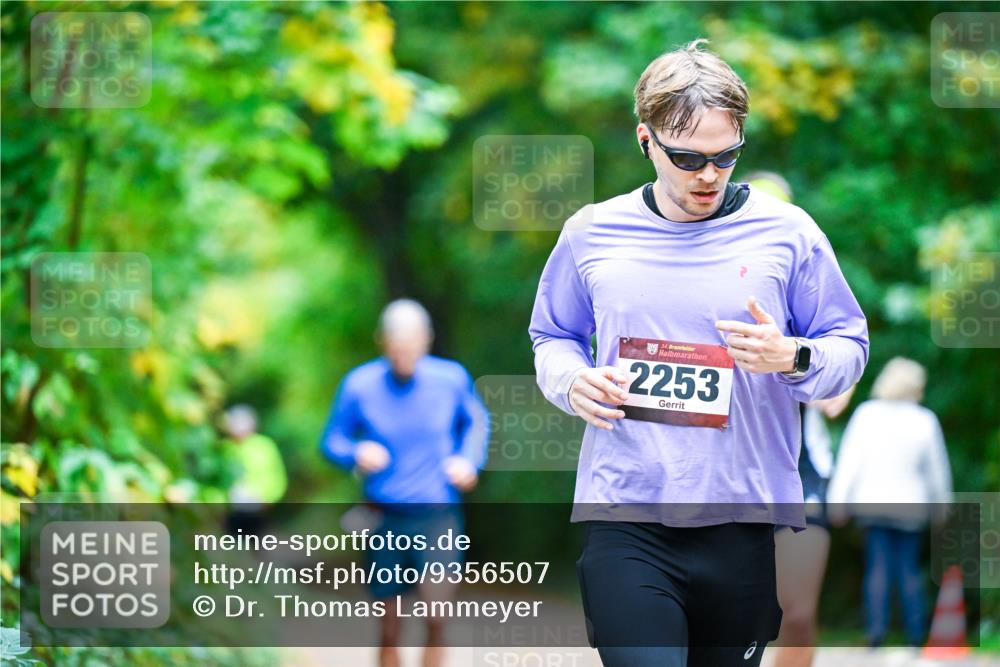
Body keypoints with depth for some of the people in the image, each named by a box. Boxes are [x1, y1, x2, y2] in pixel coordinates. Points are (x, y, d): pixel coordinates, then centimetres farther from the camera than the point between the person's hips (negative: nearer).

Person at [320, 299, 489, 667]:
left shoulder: (452, 378, -3)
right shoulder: (359, 385, -6)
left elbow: (476, 421, 17)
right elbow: (332, 440, 5)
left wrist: (469, 459, -1)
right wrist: (356, 454, -17)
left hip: (439, 515, -1)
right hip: (385, 518, 1)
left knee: (436, 615, -21)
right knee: (389, 632, 6)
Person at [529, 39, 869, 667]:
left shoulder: (785, 231, 1)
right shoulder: (591, 233, 6)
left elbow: (849, 347, 7)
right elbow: (553, 337, 20)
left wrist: (792, 357, -14)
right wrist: (573, 381, -3)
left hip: (745, 520, 1)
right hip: (625, 518, 0)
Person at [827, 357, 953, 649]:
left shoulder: (866, 414, -5)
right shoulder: (925, 421, -3)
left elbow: (850, 459, -5)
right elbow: (937, 467, 6)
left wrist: (838, 500, -1)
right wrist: (940, 502, 19)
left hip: (872, 501, -1)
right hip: (910, 504, 1)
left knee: (878, 567, 1)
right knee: (909, 568, 8)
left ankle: (877, 628, -10)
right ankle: (915, 633, 6)